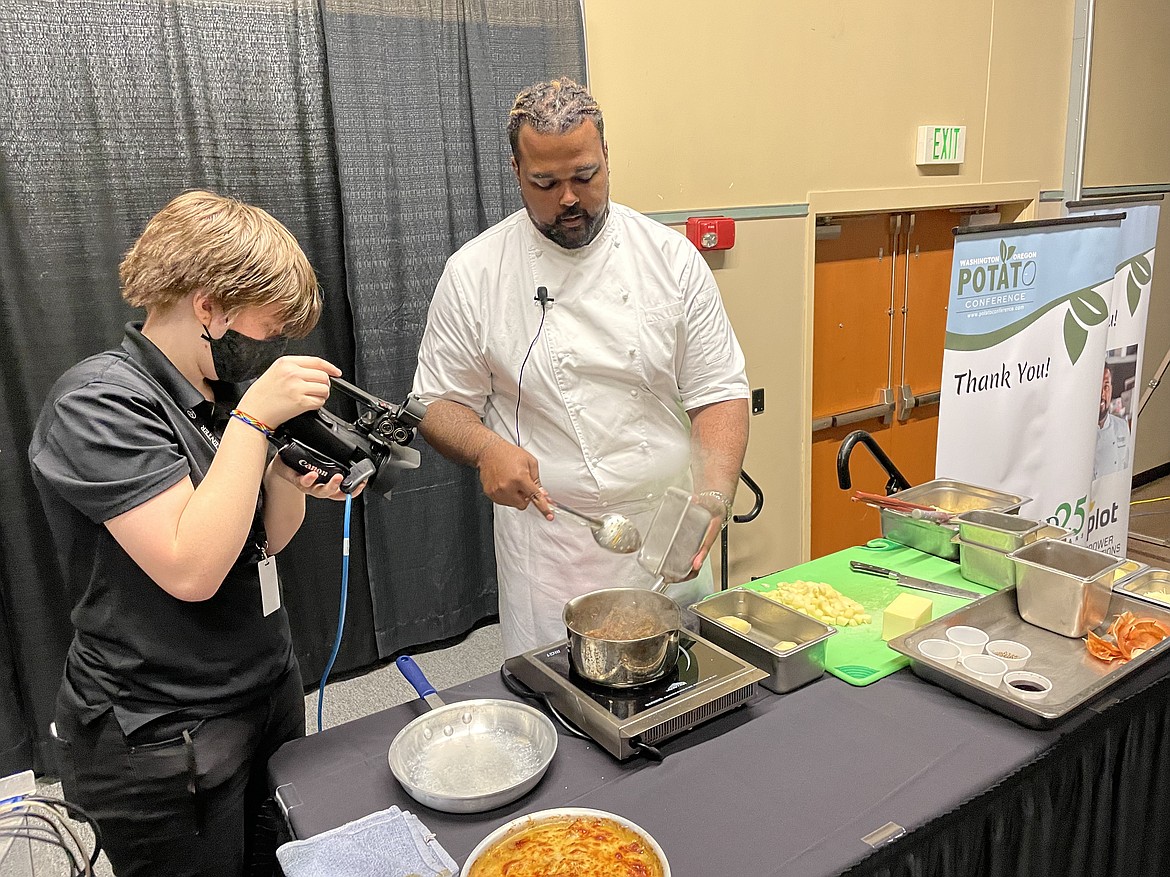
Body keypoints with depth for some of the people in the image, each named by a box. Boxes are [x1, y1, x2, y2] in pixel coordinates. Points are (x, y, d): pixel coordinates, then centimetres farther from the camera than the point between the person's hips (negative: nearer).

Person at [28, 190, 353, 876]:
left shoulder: (221, 392, 4)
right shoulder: (101, 401, -19)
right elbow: (192, 569, -28)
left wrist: (291, 481, -11)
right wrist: (253, 420, -25)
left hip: (271, 691, 7)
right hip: (163, 742, -7)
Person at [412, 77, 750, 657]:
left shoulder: (671, 257, -2)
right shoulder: (474, 272, -4)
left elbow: (718, 394, -2)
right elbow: (439, 404, 2)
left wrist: (714, 498, -18)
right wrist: (486, 448, -20)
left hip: (669, 541, 2)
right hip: (549, 555, -1)